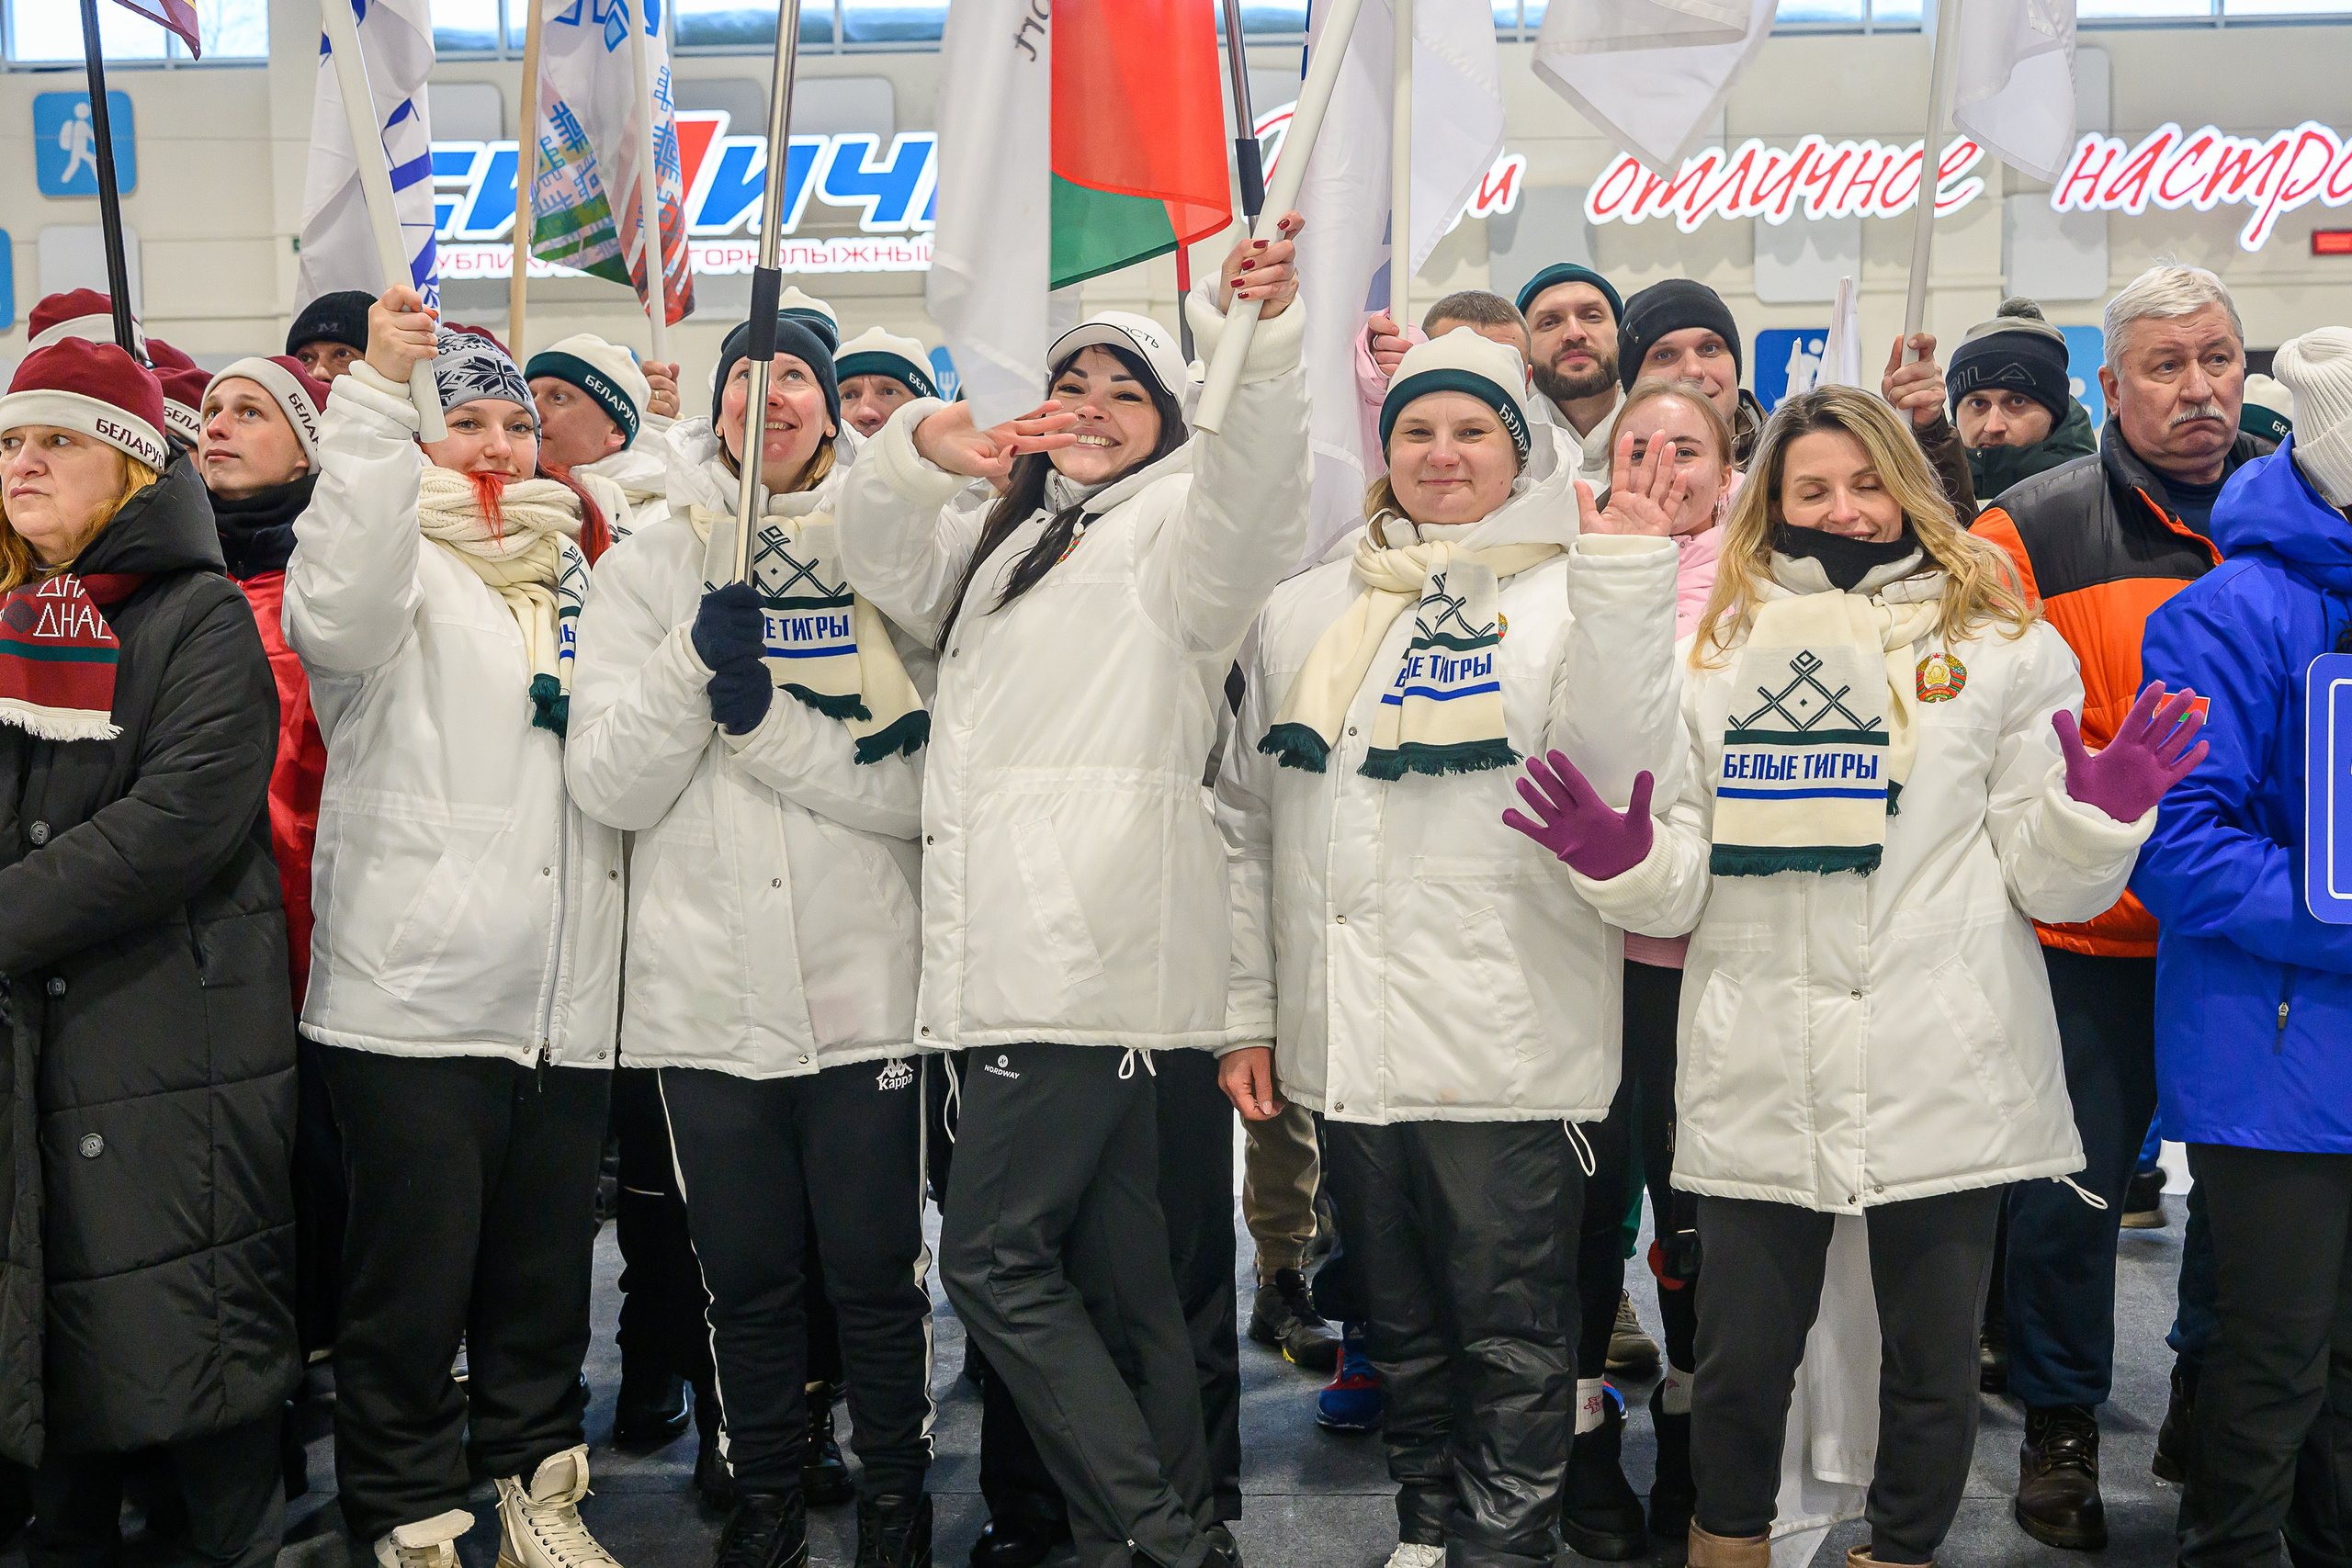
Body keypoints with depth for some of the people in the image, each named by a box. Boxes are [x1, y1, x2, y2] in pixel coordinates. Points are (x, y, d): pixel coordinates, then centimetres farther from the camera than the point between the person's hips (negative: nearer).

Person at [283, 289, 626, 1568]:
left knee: (546, 1268, 15)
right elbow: (336, 613, -26)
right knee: (414, 1274, 2)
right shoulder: (400, 564, 0)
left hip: (567, 995, 6)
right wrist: (375, 394, -29)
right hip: (415, 992, -5)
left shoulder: (572, 576, 19)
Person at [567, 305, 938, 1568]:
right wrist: (695, 661, -16)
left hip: (865, 984, -1)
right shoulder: (647, 567, 7)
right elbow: (610, 786, -3)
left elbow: (931, 787, -6)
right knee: (746, 1276, 13)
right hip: (705, 989, 1)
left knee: (876, 1272, 7)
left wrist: (768, 720, -16)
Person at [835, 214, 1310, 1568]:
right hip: (1014, 945, 7)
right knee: (1115, 1264, 10)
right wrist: (920, 454, -6)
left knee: (994, 1254, -10)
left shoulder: (1179, 528, 5)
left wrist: (1255, 333, -36)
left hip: (1100, 946, -7)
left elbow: (1253, 477, -15)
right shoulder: (1003, 542, 29)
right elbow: (885, 554, 16)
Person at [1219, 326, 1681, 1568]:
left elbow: (1620, 774, -17)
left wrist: (1625, 574, -21)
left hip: (1507, 1041, -4)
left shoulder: (1572, 597, 1)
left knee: (1513, 1332, 5)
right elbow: (1248, 821, 12)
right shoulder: (1304, 610, 11)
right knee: (1402, 1322, 18)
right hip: (1345, 1036, 4)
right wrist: (1244, 1011, 9)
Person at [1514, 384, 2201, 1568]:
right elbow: (1680, 891, 6)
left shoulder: (2000, 644, 7)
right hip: (1761, 1077, 1)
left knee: (1933, 1361, 12)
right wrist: (1619, 857, -14)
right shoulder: (1715, 650, 9)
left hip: (1944, 1070, 0)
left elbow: (2048, 885, 5)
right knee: (1740, 1361, 8)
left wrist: (2101, 813, -14)